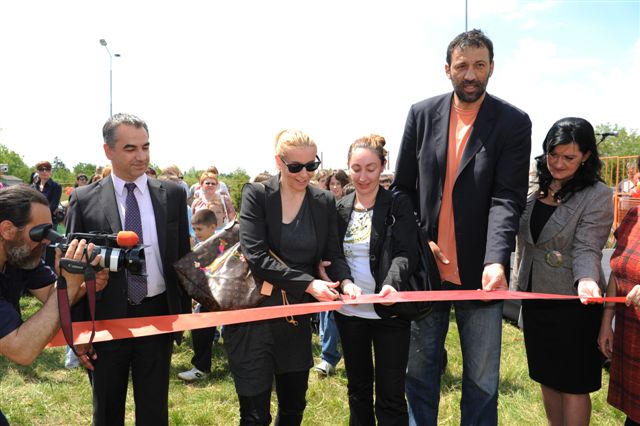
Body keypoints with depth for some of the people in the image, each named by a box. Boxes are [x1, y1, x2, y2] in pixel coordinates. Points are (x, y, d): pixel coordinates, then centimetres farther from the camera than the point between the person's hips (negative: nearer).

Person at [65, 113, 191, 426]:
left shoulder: (172, 194, -1)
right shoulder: (84, 200, -5)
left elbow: (183, 256, 4)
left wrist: (184, 312, 3)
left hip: (158, 315, 1)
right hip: (106, 319, 0)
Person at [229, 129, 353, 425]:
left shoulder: (325, 202, 3)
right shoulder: (256, 195, -9)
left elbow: (333, 255, 3)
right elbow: (256, 257, -18)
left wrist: (345, 281, -19)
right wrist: (308, 283, -25)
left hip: (297, 319, 4)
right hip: (253, 314, -4)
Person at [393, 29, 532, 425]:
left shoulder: (514, 122, -4)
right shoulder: (421, 114, 3)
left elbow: (508, 197, -12)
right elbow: (402, 187, 6)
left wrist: (496, 260, -27)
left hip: (480, 272, -1)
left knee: (482, 380, 11)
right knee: (421, 369, 15)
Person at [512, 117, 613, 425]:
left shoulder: (598, 196, -11)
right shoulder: (537, 188, 5)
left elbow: (586, 249, -18)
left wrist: (586, 280, -36)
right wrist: (520, 280, 15)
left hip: (572, 301, -6)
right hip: (534, 296, 6)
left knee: (572, 384, 6)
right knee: (546, 376, 19)